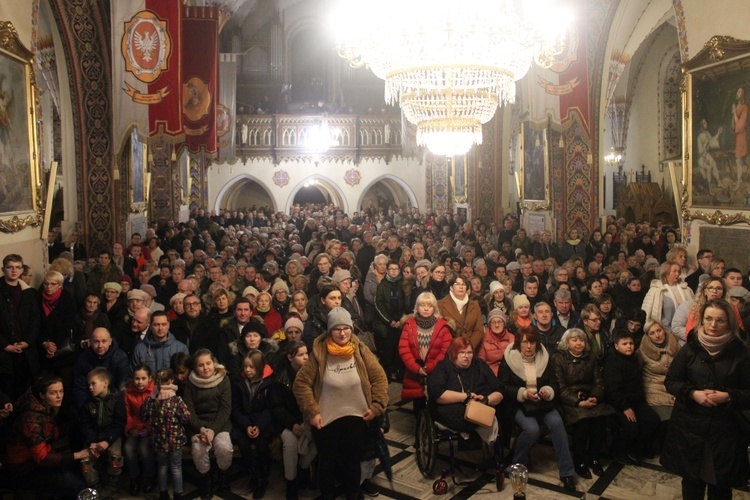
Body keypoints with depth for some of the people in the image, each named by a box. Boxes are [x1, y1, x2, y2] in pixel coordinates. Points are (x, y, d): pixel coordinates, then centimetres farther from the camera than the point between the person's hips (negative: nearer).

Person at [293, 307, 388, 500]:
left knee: (352, 461, 13)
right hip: (325, 419, -1)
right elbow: (301, 383, -10)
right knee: (328, 462, 13)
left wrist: (376, 406, -7)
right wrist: (312, 412, -13)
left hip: (355, 417, 1)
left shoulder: (360, 350, -7)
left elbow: (379, 378, -2)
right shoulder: (319, 353, -12)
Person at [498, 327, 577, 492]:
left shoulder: (544, 358, 7)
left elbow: (554, 384, 7)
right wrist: (523, 393, -19)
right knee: (532, 429, -30)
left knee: (557, 422, -26)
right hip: (519, 404, -3)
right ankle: (518, 464, -1)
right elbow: (502, 387, -6)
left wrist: (548, 391, -16)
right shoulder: (509, 359, -4)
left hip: (543, 403, 3)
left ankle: (567, 472, -18)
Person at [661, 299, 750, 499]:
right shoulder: (690, 349, -2)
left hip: (725, 429, -1)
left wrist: (727, 396, -18)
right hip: (690, 426, 1)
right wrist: (693, 393, -14)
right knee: (691, 481, 15)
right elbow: (670, 381, 3)